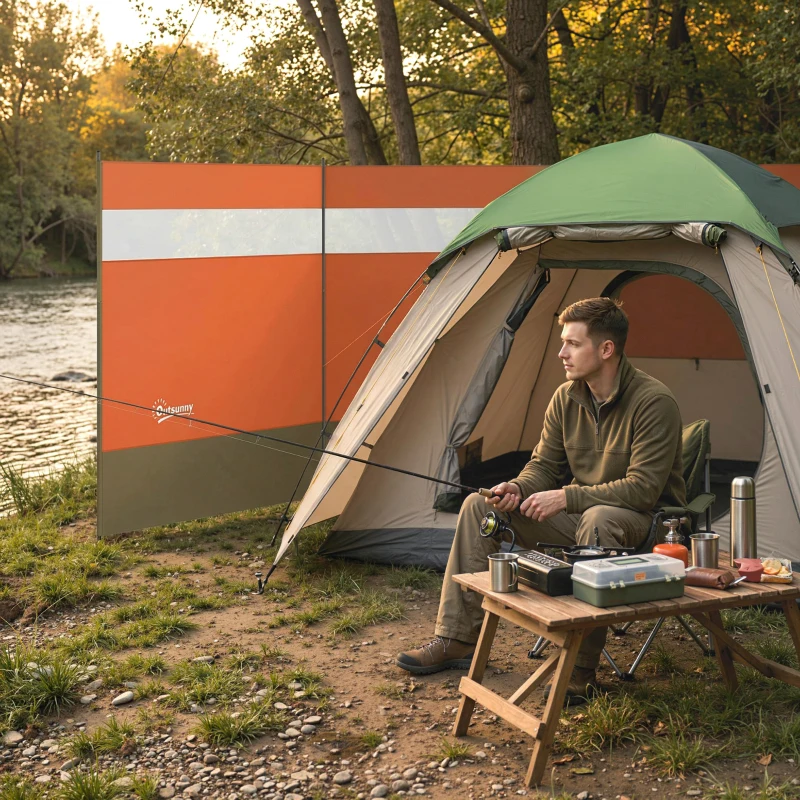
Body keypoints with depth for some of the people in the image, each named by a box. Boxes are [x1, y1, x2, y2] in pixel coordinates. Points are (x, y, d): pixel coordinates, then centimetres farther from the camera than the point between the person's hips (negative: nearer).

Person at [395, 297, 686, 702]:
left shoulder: (653, 402, -22)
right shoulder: (566, 397, -1)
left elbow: (643, 487, -26)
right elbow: (544, 464, 7)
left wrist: (566, 498, -27)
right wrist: (517, 489, -16)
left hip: (643, 520, -7)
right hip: (580, 513, 7)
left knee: (598, 519, -43)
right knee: (479, 505, -7)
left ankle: (581, 670, -32)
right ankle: (456, 641, -3)